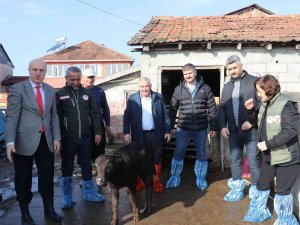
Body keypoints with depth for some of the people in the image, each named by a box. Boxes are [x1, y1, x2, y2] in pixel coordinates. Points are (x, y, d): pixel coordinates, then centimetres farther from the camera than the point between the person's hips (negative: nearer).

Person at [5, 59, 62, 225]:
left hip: (46, 141, 4)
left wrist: (56, 138, 6)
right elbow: (12, 118, -8)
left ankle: (49, 210, 27)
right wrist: (10, 142, -16)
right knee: (23, 180, 8)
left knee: (47, 178, 11)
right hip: (24, 142, -4)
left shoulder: (50, 90, 10)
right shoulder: (17, 89, -5)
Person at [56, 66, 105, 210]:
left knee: (87, 166, 13)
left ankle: (89, 192, 29)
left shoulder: (86, 93, 7)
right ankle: (67, 198, 21)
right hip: (68, 138, -3)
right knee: (67, 168, 7)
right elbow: (56, 117, -5)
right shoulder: (60, 94, -3)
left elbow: (94, 114, 9)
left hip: (86, 137, 3)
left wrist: (97, 132, 3)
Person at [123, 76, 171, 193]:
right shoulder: (132, 99, 0)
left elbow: (165, 116, 5)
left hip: (155, 134, 0)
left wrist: (167, 131, 2)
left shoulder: (159, 98, 2)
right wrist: (126, 132, -7)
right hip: (138, 135, 0)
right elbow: (127, 117, 0)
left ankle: (156, 182, 19)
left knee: (156, 159, 6)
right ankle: (138, 182, 22)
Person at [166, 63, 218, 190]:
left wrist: (213, 127, 0)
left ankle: (201, 178, 26)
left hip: (201, 129, 0)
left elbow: (212, 109, 2)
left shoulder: (205, 88, 0)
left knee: (201, 154, 11)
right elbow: (173, 109, 7)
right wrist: (171, 126, 5)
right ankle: (175, 177, 20)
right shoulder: (178, 89, 2)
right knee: (178, 153, 5)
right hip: (183, 128, 0)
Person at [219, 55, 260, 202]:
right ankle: (237, 189, 24)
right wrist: (223, 126, 4)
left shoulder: (254, 81, -3)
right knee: (235, 160, 11)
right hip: (234, 131, 5)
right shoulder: (227, 86, 14)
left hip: (251, 129, -5)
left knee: (253, 162, 0)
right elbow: (222, 108, 15)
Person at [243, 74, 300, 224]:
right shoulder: (265, 105, 4)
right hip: (268, 156, 8)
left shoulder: (286, 105, -20)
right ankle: (258, 212, 40)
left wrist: (268, 144, -24)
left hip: (287, 157, -8)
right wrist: (250, 110, -1)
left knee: (282, 190, 5)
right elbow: (256, 121, 19)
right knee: (262, 185, 19)